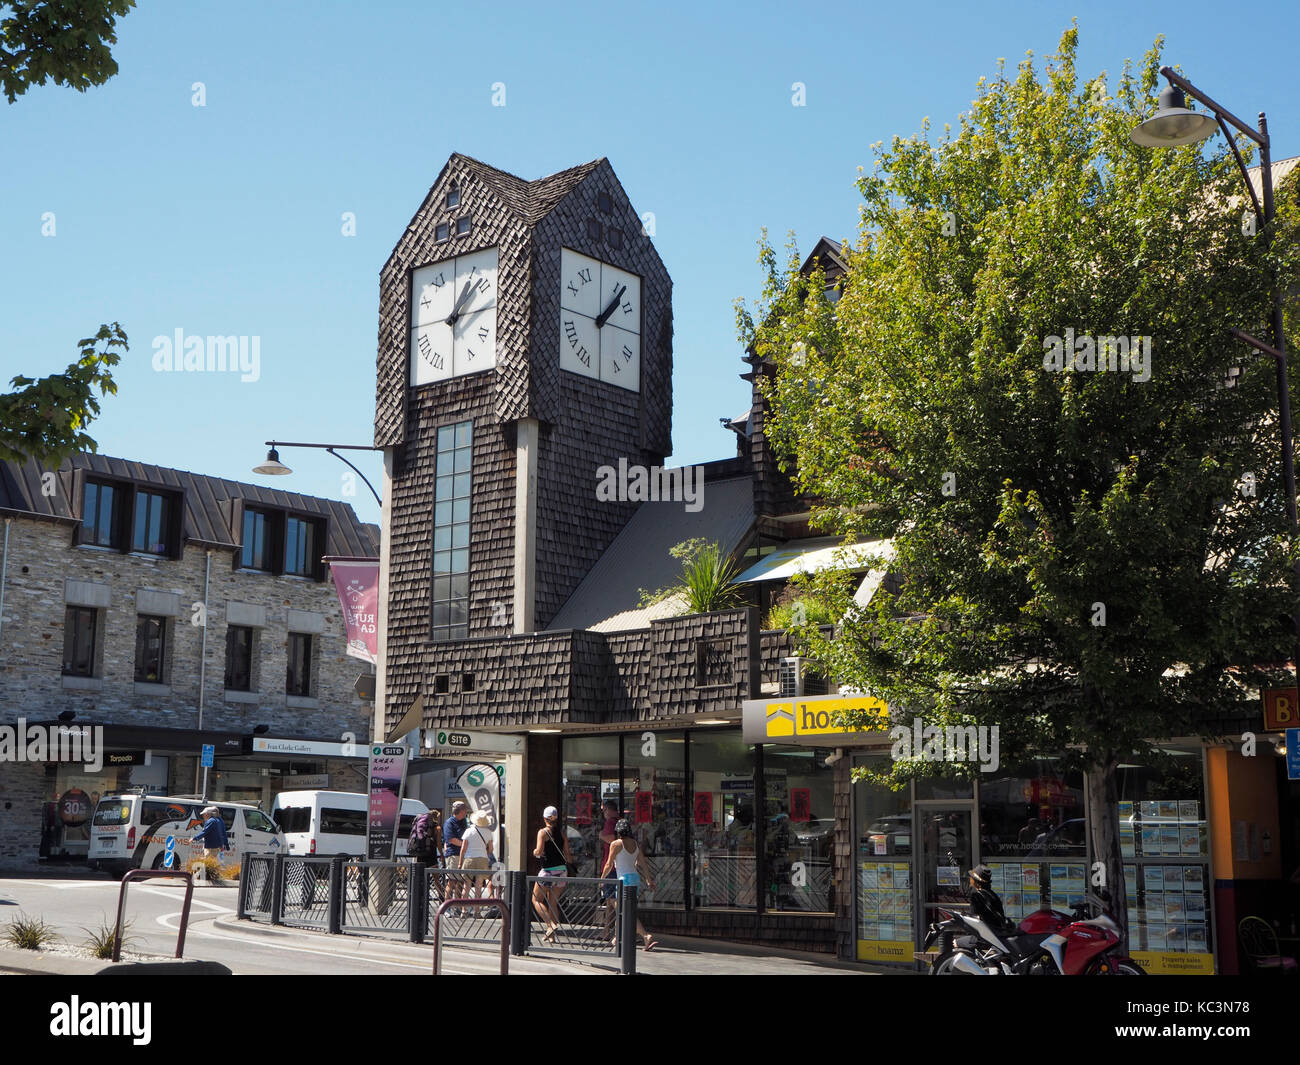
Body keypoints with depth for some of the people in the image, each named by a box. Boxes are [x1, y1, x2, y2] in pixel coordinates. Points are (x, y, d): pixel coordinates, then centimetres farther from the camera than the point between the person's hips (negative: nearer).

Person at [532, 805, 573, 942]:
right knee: (553, 902, 13)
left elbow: (539, 851, -18)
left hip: (548, 871, -5)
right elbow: (568, 857, 8)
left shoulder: (543, 832, -7)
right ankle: (552, 936, 11)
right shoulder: (561, 832, 7)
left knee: (536, 900, 8)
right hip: (562, 870, 5)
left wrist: (535, 852, 4)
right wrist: (570, 856, 30)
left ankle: (551, 925, -10)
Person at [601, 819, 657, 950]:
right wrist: (649, 880, 15)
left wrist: (602, 878, 9)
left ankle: (646, 936, -25)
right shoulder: (635, 843, 9)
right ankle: (617, 939, 24)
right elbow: (643, 863, 9)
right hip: (635, 877, 8)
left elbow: (609, 864, -4)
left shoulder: (616, 844, -8)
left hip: (624, 879, -8)